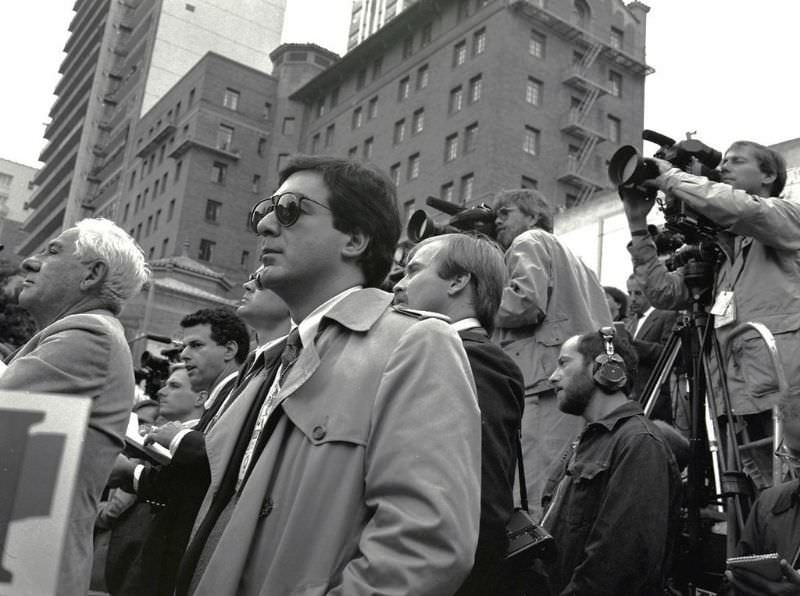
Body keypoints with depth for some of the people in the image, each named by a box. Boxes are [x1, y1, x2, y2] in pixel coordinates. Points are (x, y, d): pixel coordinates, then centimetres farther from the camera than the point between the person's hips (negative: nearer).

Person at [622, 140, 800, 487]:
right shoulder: (718, 249, 22)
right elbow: (664, 292, 11)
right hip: (744, 392, 5)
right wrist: (638, 226, 6)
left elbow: (740, 209, -15)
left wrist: (669, 177, -5)